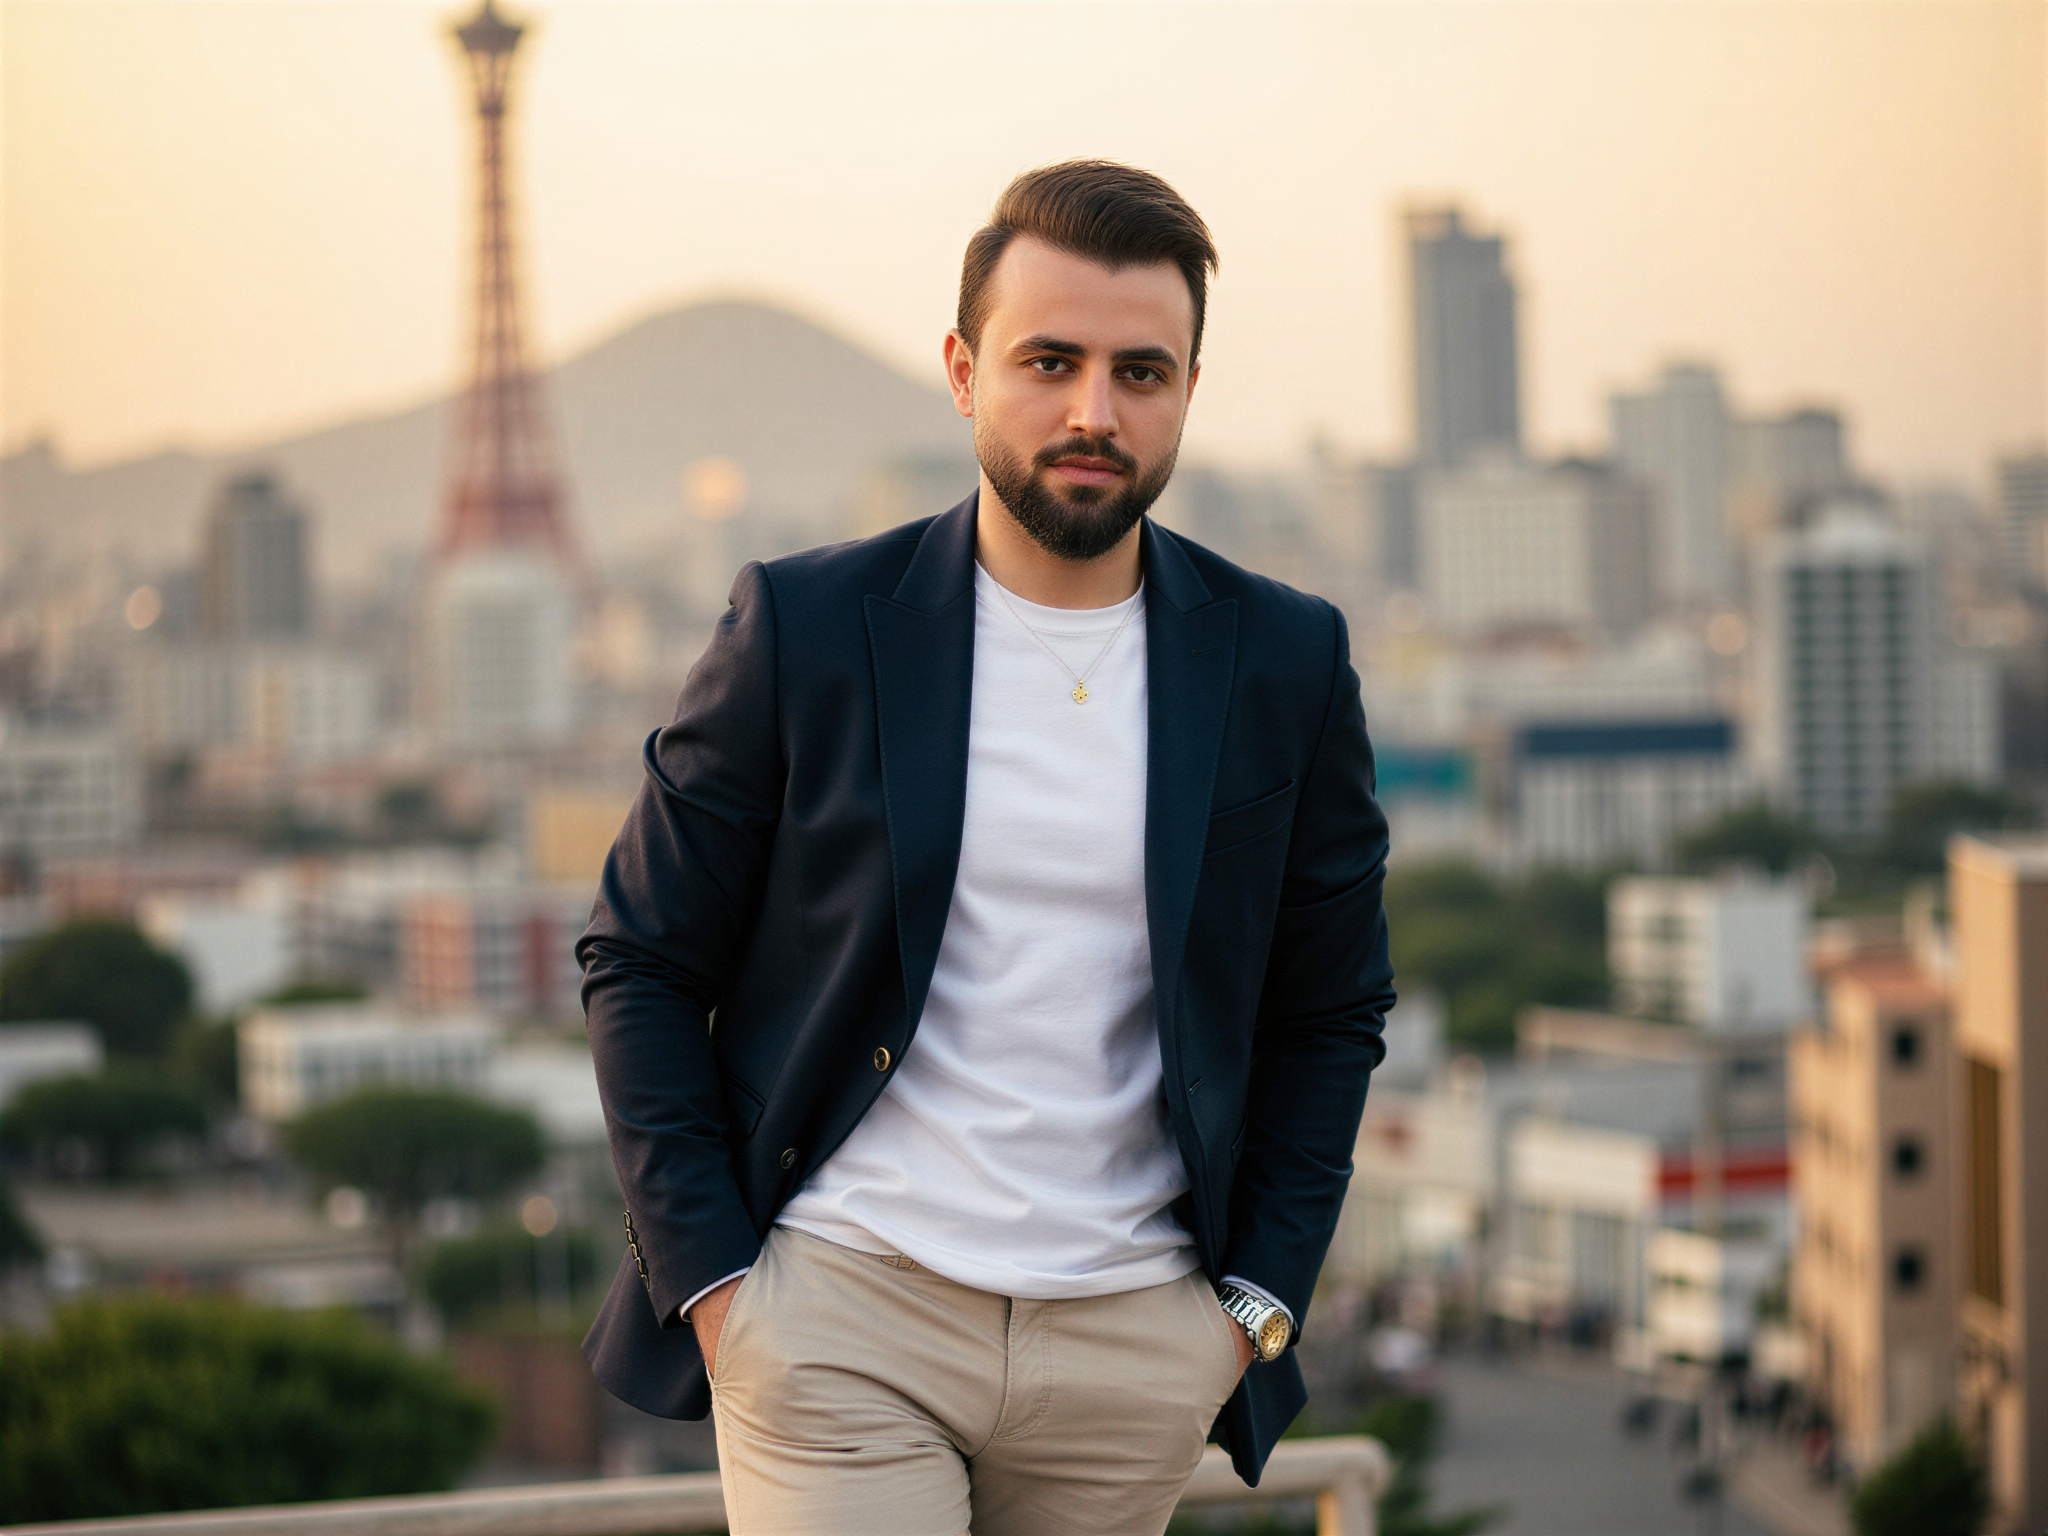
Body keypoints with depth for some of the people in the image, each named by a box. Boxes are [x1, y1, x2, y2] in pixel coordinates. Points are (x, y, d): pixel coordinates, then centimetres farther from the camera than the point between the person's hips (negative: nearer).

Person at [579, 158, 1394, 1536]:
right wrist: (710, 1279, -4)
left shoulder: (1284, 664, 4)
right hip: (843, 1317, -2)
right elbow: (641, 964, 4)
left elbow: (1330, 1011, 13)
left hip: (1136, 1355, 2)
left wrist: (1259, 1297, 4)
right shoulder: (807, 631, -2)